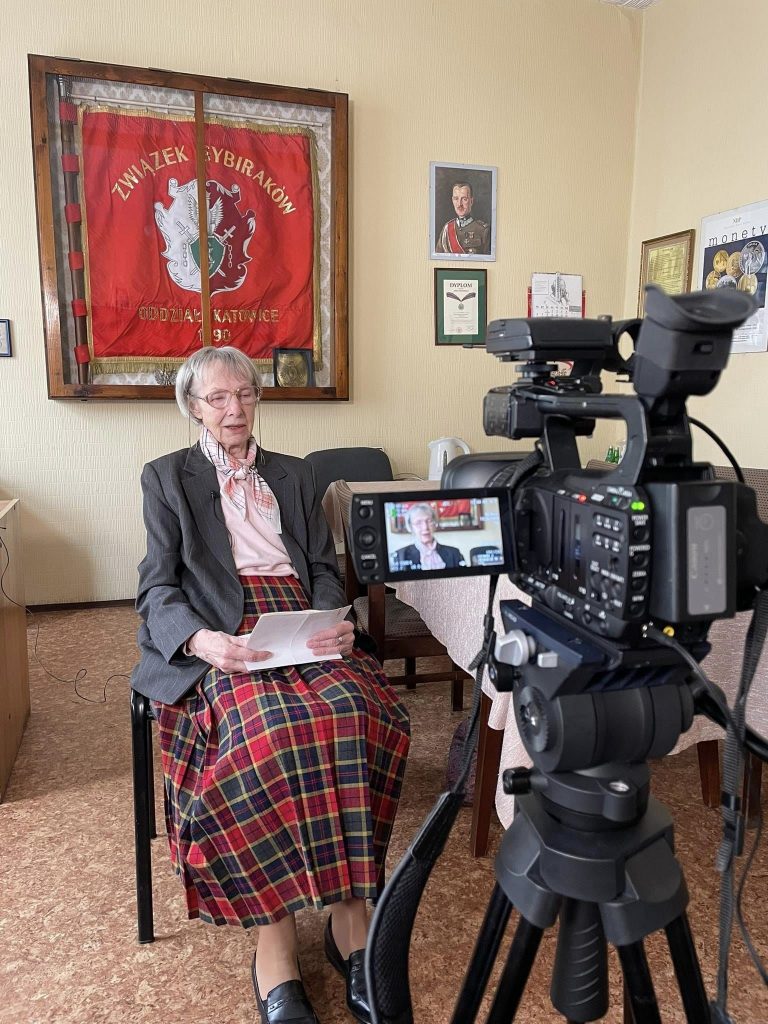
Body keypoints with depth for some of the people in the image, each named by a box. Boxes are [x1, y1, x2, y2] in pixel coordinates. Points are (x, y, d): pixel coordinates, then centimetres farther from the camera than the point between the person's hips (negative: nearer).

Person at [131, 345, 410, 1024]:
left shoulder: (294, 476, 24)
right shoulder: (167, 478, 15)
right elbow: (158, 590, 4)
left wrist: (335, 622, -6)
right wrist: (201, 639, -18)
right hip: (222, 643, -2)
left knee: (359, 712, -30)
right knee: (269, 731, -35)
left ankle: (351, 917, -18)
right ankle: (275, 941, -22)